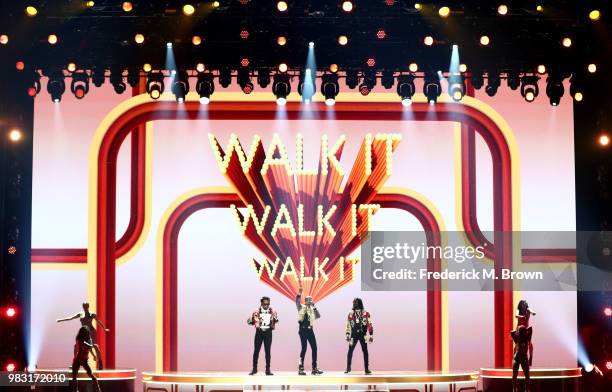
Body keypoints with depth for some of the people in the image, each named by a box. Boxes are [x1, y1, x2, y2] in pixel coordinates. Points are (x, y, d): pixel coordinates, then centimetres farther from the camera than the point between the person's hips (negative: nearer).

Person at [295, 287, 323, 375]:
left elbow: (318, 316, 5)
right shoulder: (301, 307, 4)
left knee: (314, 348, 3)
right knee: (304, 348, -9)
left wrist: (314, 307, -2)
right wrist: (299, 294, -31)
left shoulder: (312, 310, 18)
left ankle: (314, 368, 10)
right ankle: (300, 368, -4)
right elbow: (297, 302, -15)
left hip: (310, 330, 6)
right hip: (303, 329, -6)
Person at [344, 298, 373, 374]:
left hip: (363, 335, -1)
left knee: (365, 352, -1)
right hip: (354, 335, 1)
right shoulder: (351, 314, 6)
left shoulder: (366, 314, 1)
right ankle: (348, 368, 11)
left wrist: (371, 335, -2)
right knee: (350, 351, -1)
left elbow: (370, 325, 1)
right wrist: (348, 335, 7)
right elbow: (348, 325, 11)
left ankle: (367, 369, 5)